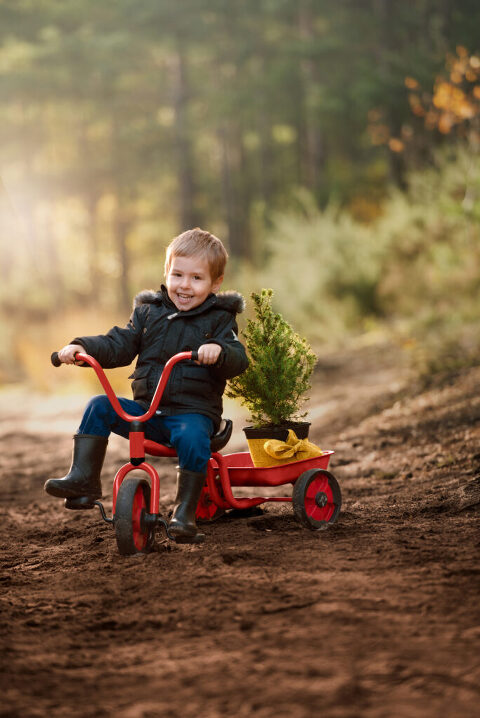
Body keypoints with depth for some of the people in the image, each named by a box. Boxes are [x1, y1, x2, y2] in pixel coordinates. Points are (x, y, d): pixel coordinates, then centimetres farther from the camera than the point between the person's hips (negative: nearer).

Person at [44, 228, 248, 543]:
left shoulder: (219, 319, 1)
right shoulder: (148, 312, 12)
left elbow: (238, 361, -10)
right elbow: (117, 346, 10)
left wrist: (219, 351, -34)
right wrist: (82, 347, -7)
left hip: (195, 411, -4)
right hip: (146, 409, 5)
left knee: (192, 438, -35)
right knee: (99, 407, -11)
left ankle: (186, 511, -21)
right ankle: (83, 477, -9)